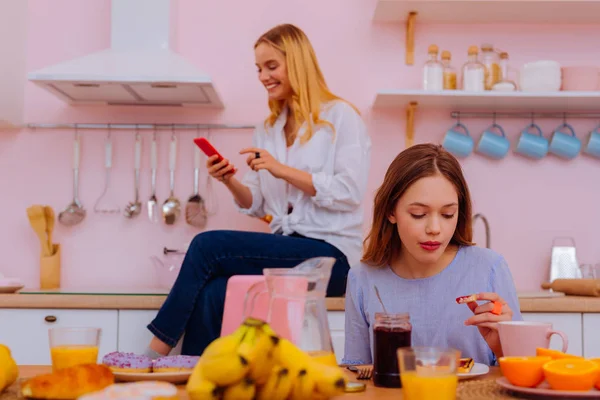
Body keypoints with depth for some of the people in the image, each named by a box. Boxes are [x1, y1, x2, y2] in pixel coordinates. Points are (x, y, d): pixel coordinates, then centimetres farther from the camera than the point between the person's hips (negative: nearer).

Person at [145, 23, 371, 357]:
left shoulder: (341, 116, -1)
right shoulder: (267, 130, 18)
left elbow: (350, 192, -12)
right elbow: (258, 206, 16)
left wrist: (283, 170, -16)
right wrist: (231, 182, -4)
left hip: (331, 254, -5)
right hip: (284, 250, 6)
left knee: (208, 246, -20)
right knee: (213, 293, -26)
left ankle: (158, 351, -8)